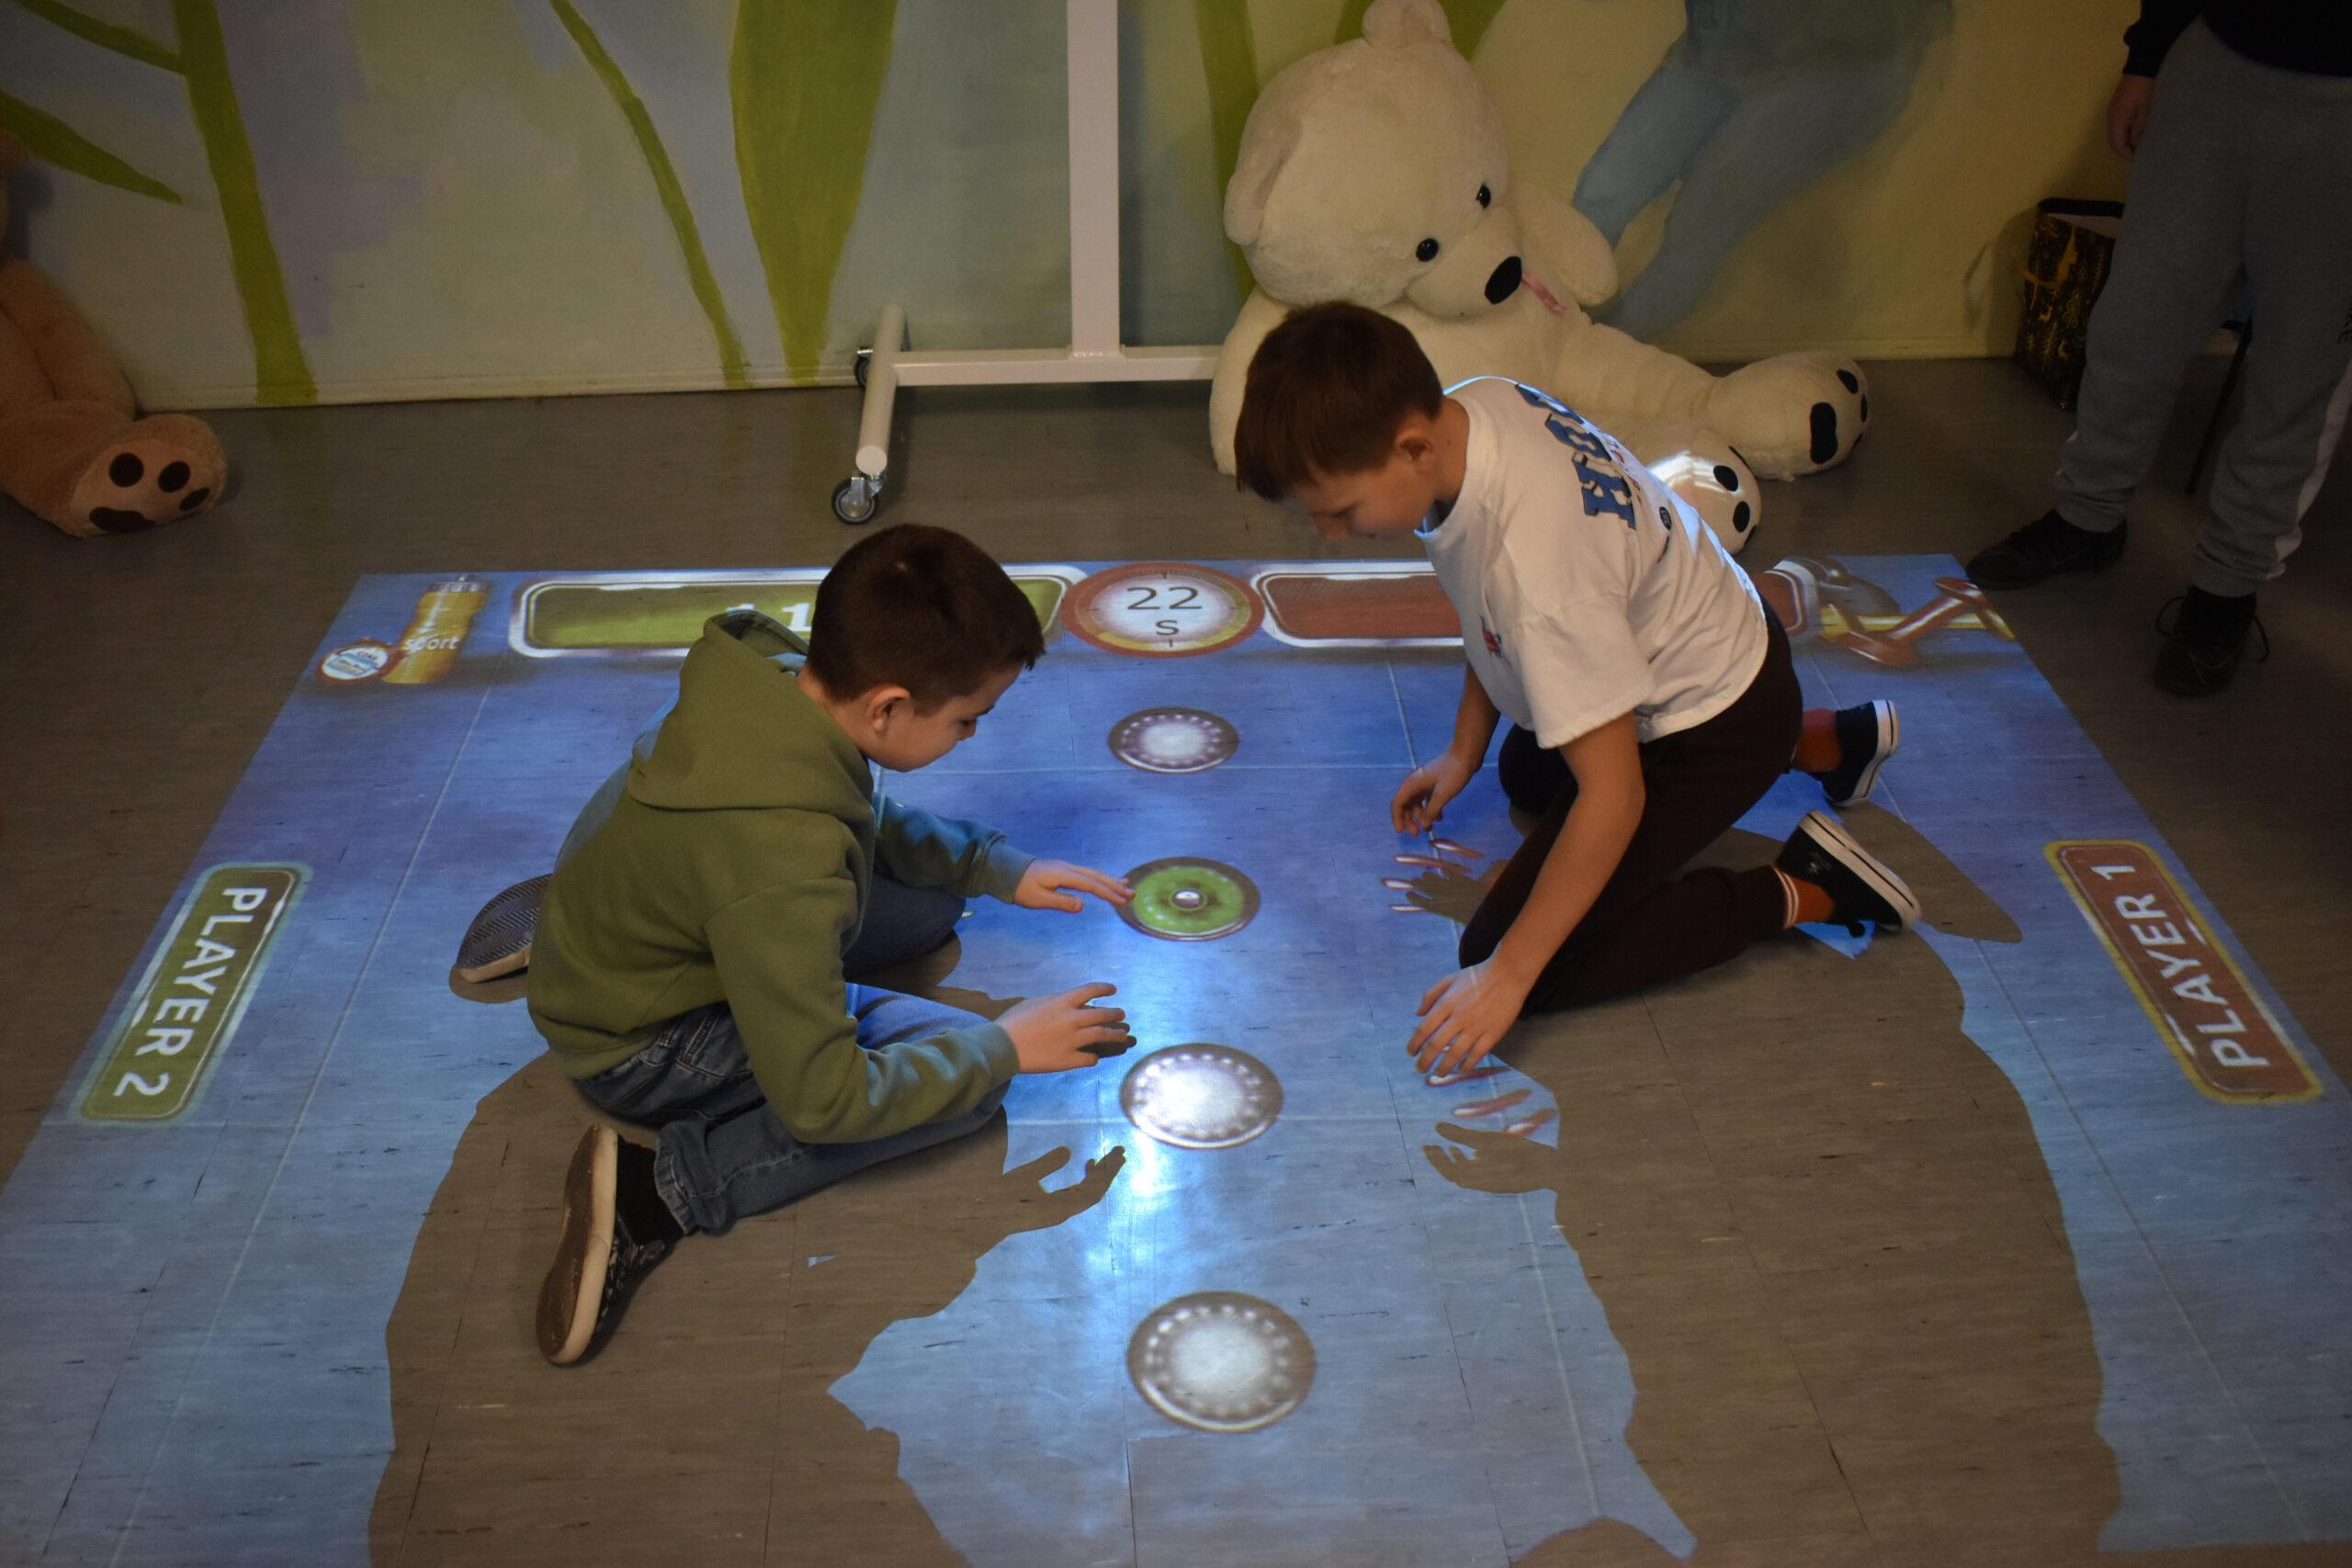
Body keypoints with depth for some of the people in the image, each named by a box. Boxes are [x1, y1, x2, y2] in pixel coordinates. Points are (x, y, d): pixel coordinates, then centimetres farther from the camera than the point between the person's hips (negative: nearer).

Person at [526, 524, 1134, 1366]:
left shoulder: (778, 678, -17)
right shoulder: (782, 862, -40)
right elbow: (820, 1100, -30)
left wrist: (997, 867, 3)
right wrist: (1001, 1049, -19)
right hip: (639, 1044, -8)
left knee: (935, 898, 10)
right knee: (968, 1084, -16)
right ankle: (666, 1189, -15)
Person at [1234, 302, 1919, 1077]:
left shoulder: (1537, 566, -42)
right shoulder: (1468, 408, -17)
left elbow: (1614, 798, -34)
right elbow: (1492, 619, 3)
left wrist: (1506, 974, -29)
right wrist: (1464, 752, 9)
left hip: (1715, 724, -9)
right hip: (1702, 649, 9)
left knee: (1537, 968, -9)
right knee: (1528, 779, 37)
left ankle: (1798, 891, 0)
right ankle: (1823, 738, 34)